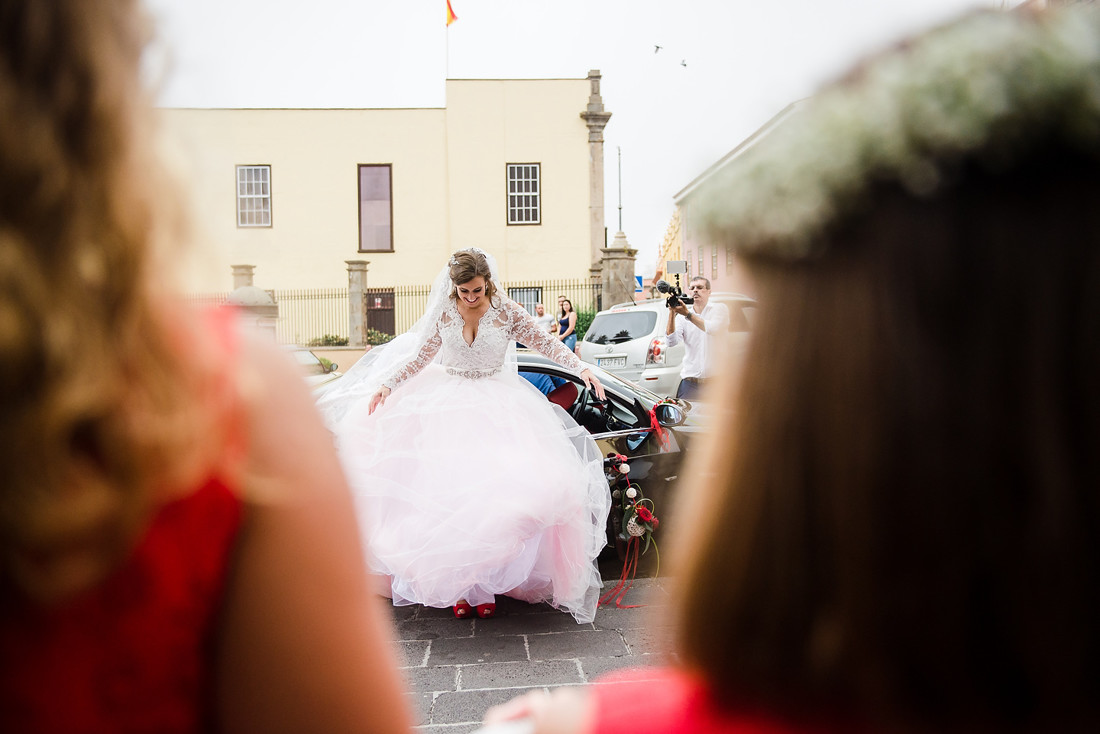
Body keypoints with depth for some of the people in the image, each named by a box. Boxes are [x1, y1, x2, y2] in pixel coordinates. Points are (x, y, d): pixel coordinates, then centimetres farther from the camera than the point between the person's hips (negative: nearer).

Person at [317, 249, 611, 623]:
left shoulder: (506, 311, -3)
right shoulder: (443, 314, 1)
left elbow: (545, 342, -2)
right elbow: (421, 358, 10)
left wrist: (582, 370, -13)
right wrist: (387, 385, 1)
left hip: (496, 406, -1)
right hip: (448, 404, 1)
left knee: (491, 490, -12)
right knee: (449, 491, -8)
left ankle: (486, 584, 0)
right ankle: (460, 584, 0)